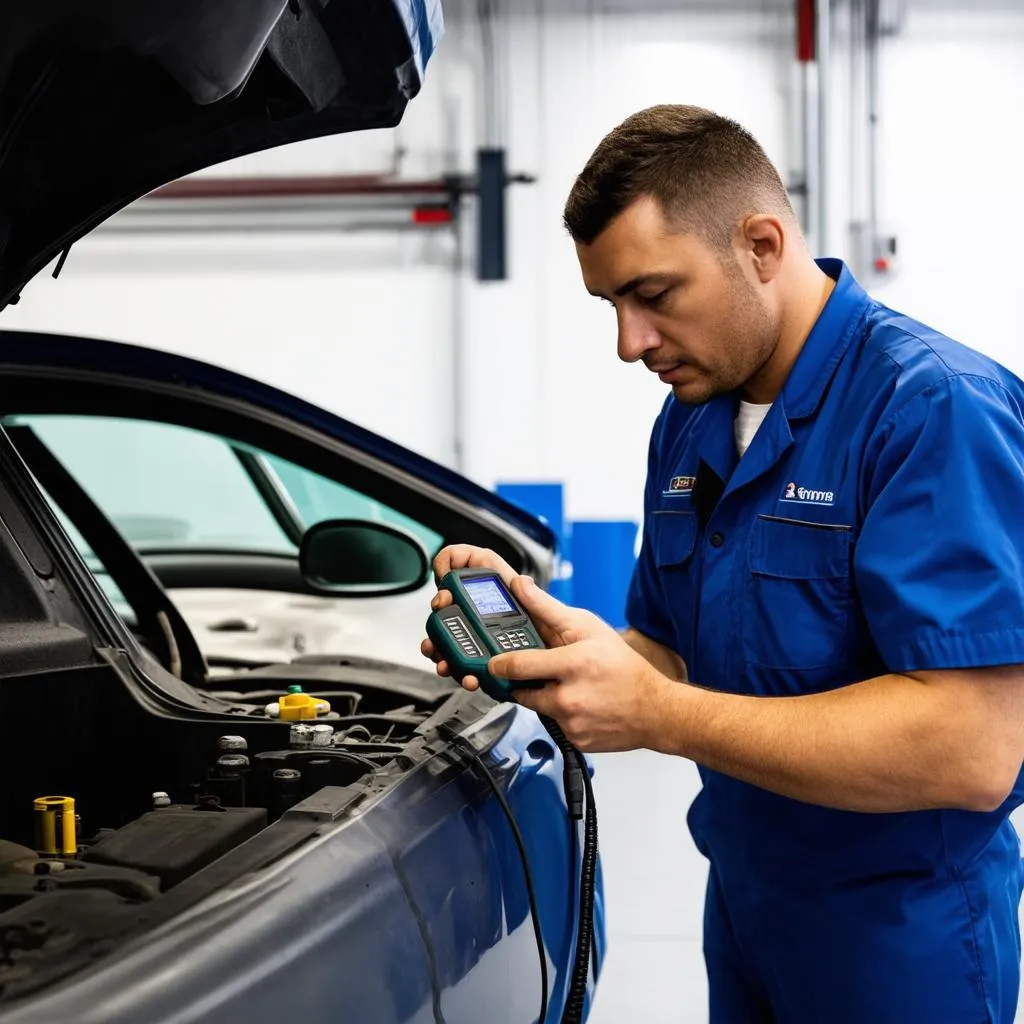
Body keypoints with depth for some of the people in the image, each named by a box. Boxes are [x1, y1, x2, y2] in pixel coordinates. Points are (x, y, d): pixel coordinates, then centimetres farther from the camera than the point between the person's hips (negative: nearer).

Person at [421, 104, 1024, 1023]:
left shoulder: (935, 408, -22)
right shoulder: (690, 421, 4)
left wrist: (657, 713, -29)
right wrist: (545, 628, -10)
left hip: (896, 938, -7)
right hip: (741, 902, 7)